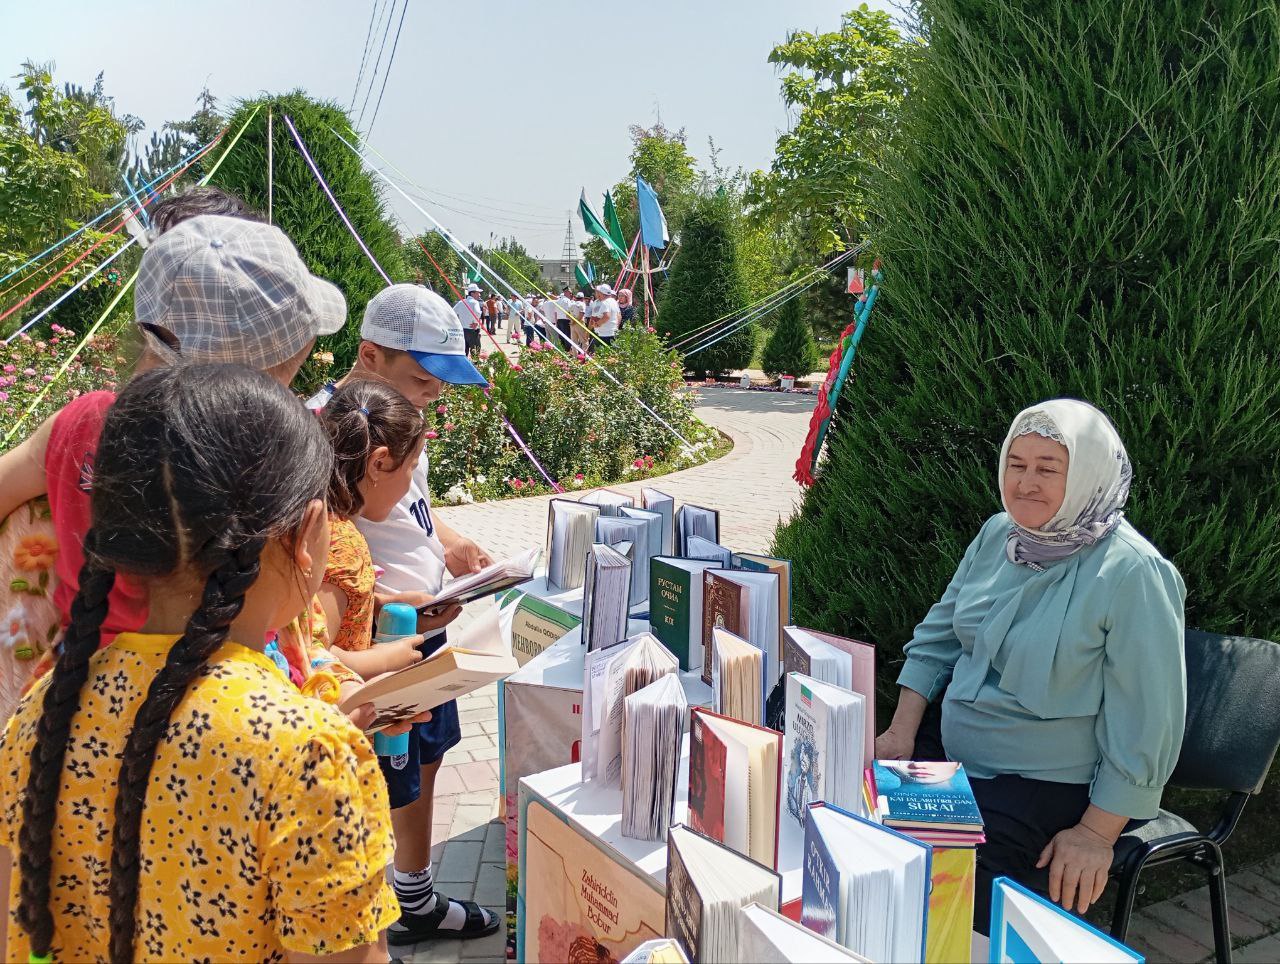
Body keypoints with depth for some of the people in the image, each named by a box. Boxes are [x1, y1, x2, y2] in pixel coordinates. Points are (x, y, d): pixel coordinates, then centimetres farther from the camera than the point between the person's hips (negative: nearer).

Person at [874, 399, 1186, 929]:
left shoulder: (1133, 574, -20)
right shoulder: (998, 534, 2)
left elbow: (1146, 721, -17)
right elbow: (938, 637, 11)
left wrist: (1097, 834, -15)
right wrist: (901, 733, 2)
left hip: (1049, 786, -7)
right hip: (951, 751, 7)